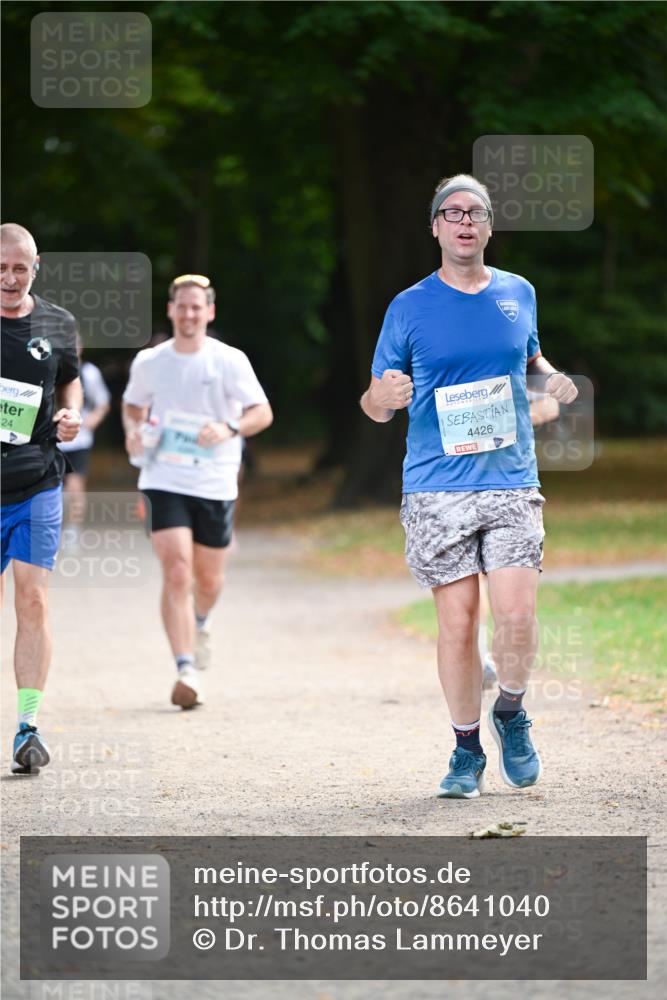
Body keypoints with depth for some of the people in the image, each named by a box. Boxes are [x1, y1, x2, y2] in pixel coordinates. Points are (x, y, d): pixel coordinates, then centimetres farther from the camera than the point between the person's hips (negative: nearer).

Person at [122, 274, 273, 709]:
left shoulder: (230, 361, -2)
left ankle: (199, 624, 48)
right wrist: (133, 431, -1)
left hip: (215, 483, 0)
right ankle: (187, 670, -19)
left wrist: (229, 429, -23)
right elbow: (133, 406, 21)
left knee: (208, 578, 12)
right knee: (177, 572, -16)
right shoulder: (149, 362, 5)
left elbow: (263, 413, -4)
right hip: (164, 480, 0)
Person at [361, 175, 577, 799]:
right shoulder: (409, 308, 3)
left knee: (515, 615, -11)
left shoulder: (518, 295, 10)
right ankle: (467, 750, 14)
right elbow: (376, 405, 6)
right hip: (437, 489, -1)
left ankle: (511, 713, 16)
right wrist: (382, 397, -18)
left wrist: (553, 380, 5)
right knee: (457, 623, -2)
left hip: (512, 483, 1)